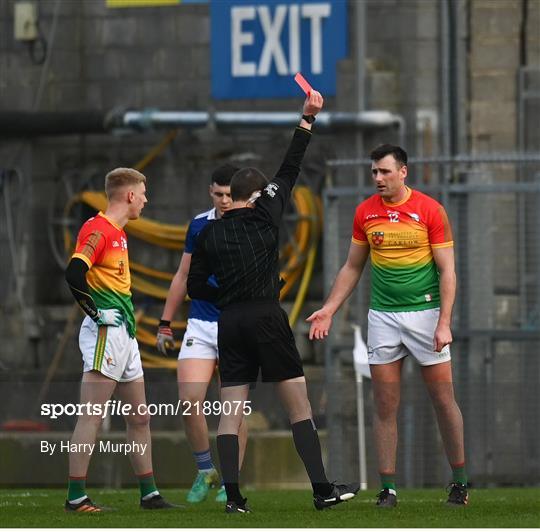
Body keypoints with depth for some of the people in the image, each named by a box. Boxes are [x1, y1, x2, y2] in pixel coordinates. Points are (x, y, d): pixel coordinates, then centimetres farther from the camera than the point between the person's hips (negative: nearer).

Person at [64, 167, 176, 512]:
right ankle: (76, 497, -11)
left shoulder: (118, 233, 19)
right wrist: (97, 313, -19)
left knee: (140, 418, 12)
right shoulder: (98, 230, -13)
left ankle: (149, 494, 18)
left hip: (125, 335, 10)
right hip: (105, 333, -10)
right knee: (92, 418, -11)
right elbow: (74, 274, -24)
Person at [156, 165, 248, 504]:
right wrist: (165, 324, 14)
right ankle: (206, 472, 10)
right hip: (200, 326, 3)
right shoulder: (199, 225, 7)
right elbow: (183, 276, 15)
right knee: (189, 399, -9)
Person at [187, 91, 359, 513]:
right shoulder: (265, 216, 0)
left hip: (229, 322, 3)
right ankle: (322, 489, -2)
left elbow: (196, 288, 8)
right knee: (299, 406, 1)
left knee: (230, 412, 2)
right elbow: (290, 171, 7)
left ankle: (232, 496, -6)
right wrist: (308, 119, 11)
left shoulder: (209, 234, 7)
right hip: (267, 318, -3)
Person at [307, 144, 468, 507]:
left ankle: (460, 481, 12)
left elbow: (447, 270, -7)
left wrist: (444, 324, -13)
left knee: (444, 399, 1)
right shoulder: (365, 212, 4)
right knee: (385, 405, 1)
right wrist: (329, 309, 8)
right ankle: (388, 488, 5)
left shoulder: (430, 210, -7)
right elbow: (353, 267, 15)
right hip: (383, 316, 3)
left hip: (425, 313, -3)